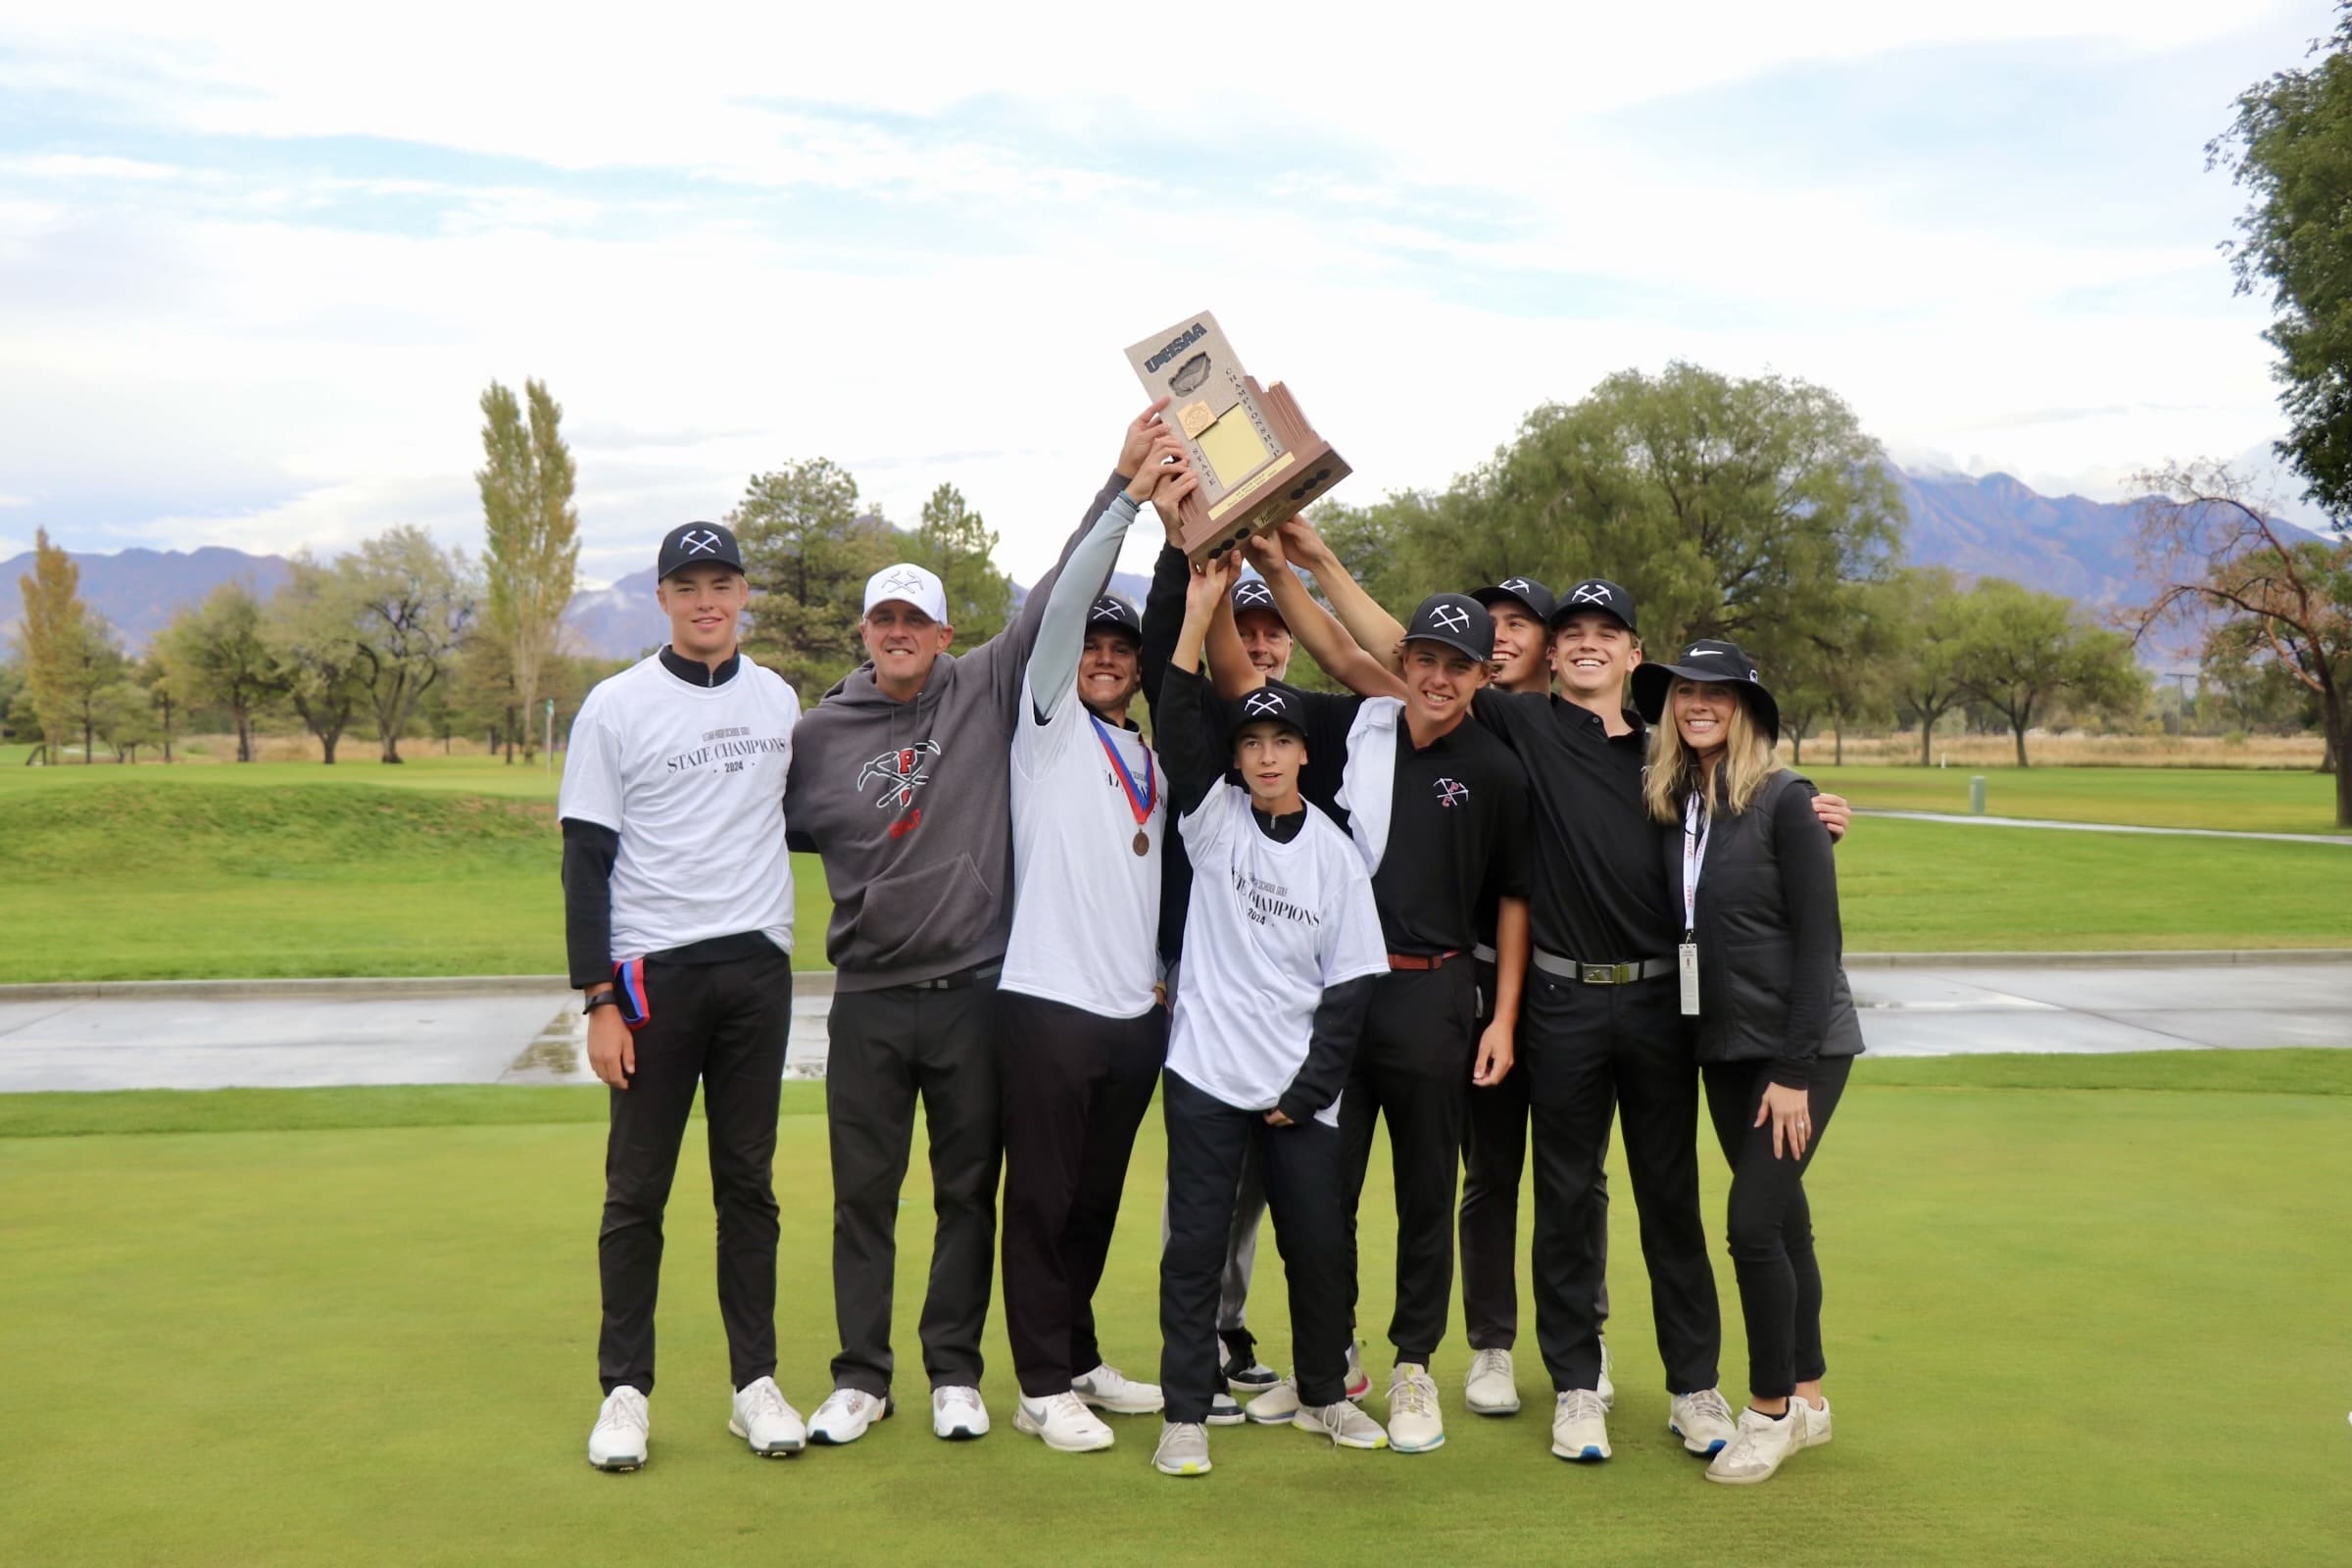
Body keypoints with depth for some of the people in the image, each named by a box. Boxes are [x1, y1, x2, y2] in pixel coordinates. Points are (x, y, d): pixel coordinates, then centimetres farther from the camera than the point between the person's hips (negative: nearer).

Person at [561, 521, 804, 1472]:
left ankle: (755, 1383, 17)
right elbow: (587, 862, -5)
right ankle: (625, 1391, 13)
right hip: (654, 971, -3)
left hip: (758, 967, 4)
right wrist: (598, 1001, -10)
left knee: (749, 1183, 9)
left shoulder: (779, 701, 10)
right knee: (637, 1189, 2)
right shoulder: (616, 706, -3)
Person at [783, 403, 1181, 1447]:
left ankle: (954, 1372, 20)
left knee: (969, 1193, 8)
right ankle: (860, 1378, 19)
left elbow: (1057, 593, -1)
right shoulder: (821, 733, 5)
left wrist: (1124, 479, -4)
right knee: (863, 1195, 7)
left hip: (975, 993, 0)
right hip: (868, 1000, 1)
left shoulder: (986, 693, 3)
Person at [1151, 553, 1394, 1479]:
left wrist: (1308, 1090, -4)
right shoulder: (1214, 817, 1)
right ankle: (1186, 1415, 12)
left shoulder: (1335, 852, 3)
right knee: (1196, 1244, 1)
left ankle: (1322, 1396, 27)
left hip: (1299, 1088, 1)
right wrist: (1201, 605, -22)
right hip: (1207, 1072, -1)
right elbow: (1179, 723, -15)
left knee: (1321, 1244, 7)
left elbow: (1350, 984, 2)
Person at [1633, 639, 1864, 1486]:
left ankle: (1772, 1408, 7)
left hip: (1801, 1044, -6)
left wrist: (1795, 1071, -16)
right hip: (1723, 1045, 6)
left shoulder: (1784, 799, -13)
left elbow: (1819, 939, -14)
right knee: (1781, 1217, 14)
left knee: (1753, 1220, -10)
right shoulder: (1667, 804, 3)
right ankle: (1807, 1397, 27)